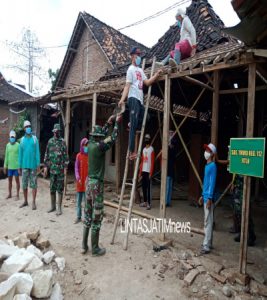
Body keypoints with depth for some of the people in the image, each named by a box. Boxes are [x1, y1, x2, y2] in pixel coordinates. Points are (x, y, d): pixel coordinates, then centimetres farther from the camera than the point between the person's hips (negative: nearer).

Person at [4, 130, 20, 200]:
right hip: (9, 166, 5)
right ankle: (10, 194, 25)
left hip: (16, 166, -5)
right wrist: (5, 166, 9)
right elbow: (6, 156, 11)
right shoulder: (8, 145, 7)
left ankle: (17, 195, 11)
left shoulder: (18, 145, -7)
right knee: (9, 180, 12)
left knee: (17, 180, 3)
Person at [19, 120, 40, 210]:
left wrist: (38, 164, -8)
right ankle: (25, 201, 22)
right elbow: (20, 154, 10)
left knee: (33, 184, 1)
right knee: (24, 184, 9)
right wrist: (20, 166, 7)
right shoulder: (22, 139, 8)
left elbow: (37, 152, -2)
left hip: (33, 165, -3)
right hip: (25, 165, 3)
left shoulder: (35, 138, 1)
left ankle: (34, 202, 7)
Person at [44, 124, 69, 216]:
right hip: (52, 168, 4)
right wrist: (46, 166, 7)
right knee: (52, 189, 11)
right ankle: (53, 206, 25)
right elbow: (47, 154, 11)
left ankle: (59, 208, 9)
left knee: (60, 189, 1)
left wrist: (65, 167, -9)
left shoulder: (63, 142, -2)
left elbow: (65, 155, -4)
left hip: (60, 169, -4)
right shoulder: (50, 141, 8)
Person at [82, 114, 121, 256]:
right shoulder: (99, 146, -16)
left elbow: (101, 134, 22)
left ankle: (84, 246, 24)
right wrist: (116, 123, 3)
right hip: (97, 183, -8)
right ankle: (95, 249, 14)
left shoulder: (90, 144, 6)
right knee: (96, 216, 2)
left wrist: (108, 123, 24)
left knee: (88, 215, 14)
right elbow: (112, 138, -5)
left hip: (89, 181, 8)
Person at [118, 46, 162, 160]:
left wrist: (156, 75, 7)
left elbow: (147, 82, 18)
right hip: (133, 98, -9)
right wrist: (122, 99, -24)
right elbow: (127, 85, -11)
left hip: (140, 99, 9)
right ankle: (131, 151, -10)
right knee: (134, 126, -11)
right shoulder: (131, 69, 0)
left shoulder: (140, 70, 24)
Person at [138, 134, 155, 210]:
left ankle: (149, 203, 2)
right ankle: (145, 202, 21)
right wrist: (140, 172, 14)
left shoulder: (151, 149, -7)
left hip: (148, 171, -7)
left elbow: (152, 162, -12)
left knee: (148, 188, -4)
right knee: (143, 187, 11)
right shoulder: (144, 149, 15)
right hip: (143, 171, 7)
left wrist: (151, 173, -16)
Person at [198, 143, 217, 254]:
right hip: (205, 196, 9)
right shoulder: (206, 166, 15)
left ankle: (206, 246, 1)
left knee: (208, 221, -5)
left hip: (209, 198, -9)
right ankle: (208, 243, 26)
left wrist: (209, 198, -20)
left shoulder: (213, 166, -13)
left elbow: (212, 183, -18)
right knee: (207, 221, 15)